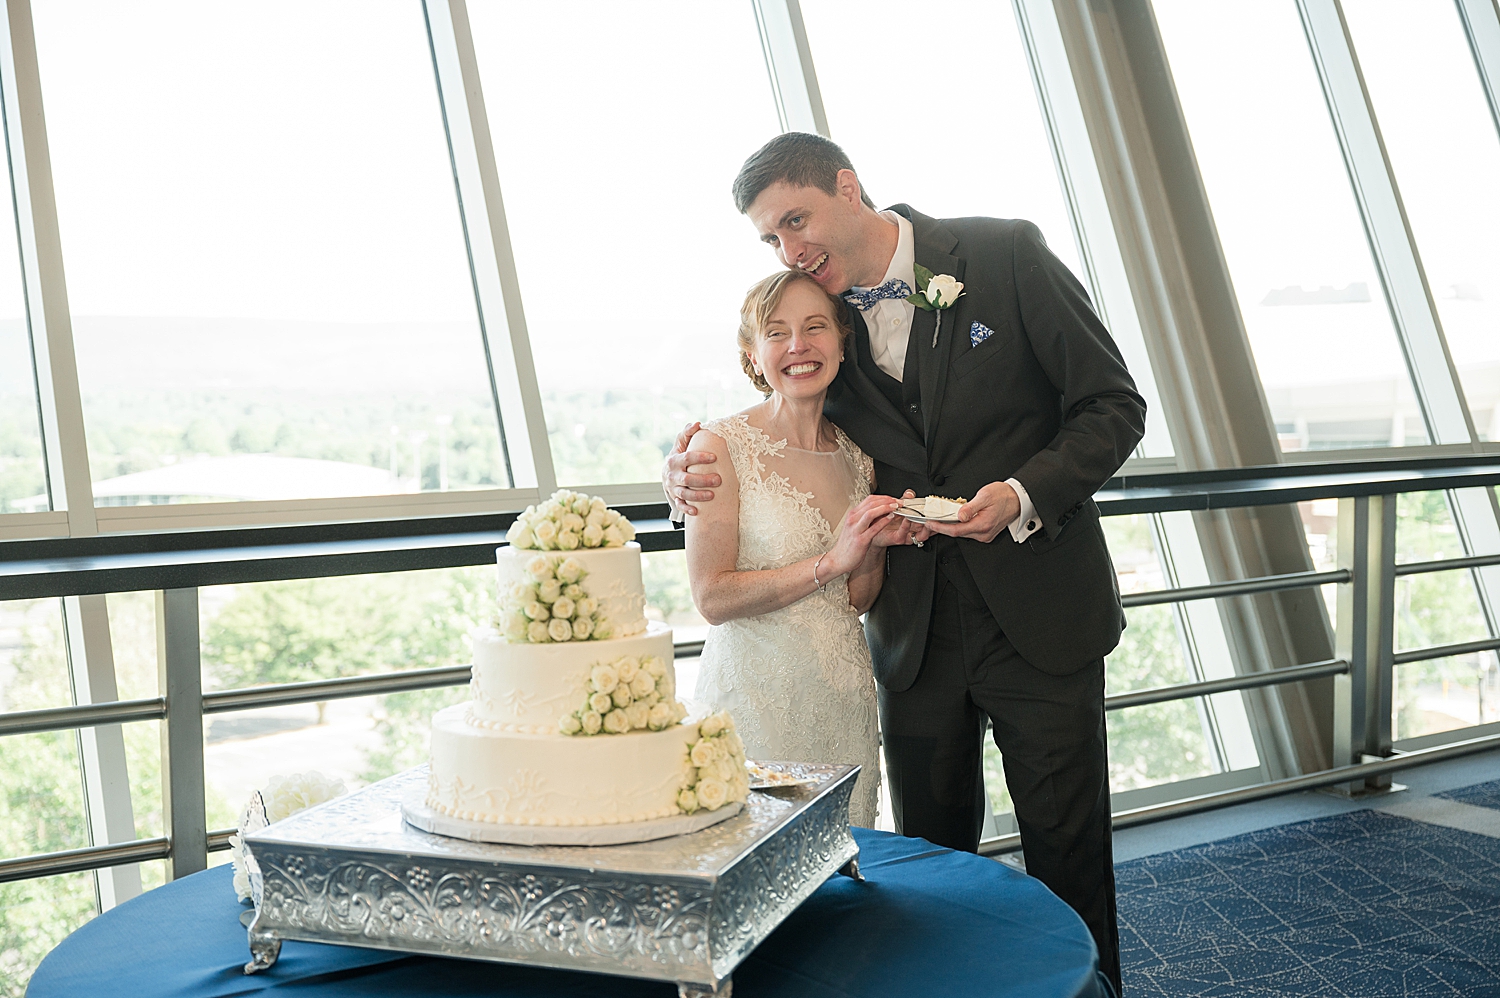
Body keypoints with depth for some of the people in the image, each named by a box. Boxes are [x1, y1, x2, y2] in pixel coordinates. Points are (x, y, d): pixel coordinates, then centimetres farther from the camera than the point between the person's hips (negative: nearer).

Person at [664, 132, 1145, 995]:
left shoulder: (1005, 255, -7)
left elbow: (1113, 406, -5)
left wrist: (1024, 495, -20)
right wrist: (697, 480, -9)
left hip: (1038, 620, -3)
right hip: (915, 634, 3)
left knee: (1069, 856, 8)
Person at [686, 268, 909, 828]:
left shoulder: (857, 457, 6)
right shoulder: (721, 446, -9)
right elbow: (712, 598, -14)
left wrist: (876, 546, -6)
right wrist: (831, 561, -17)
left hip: (843, 695, 5)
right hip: (755, 693, -5)